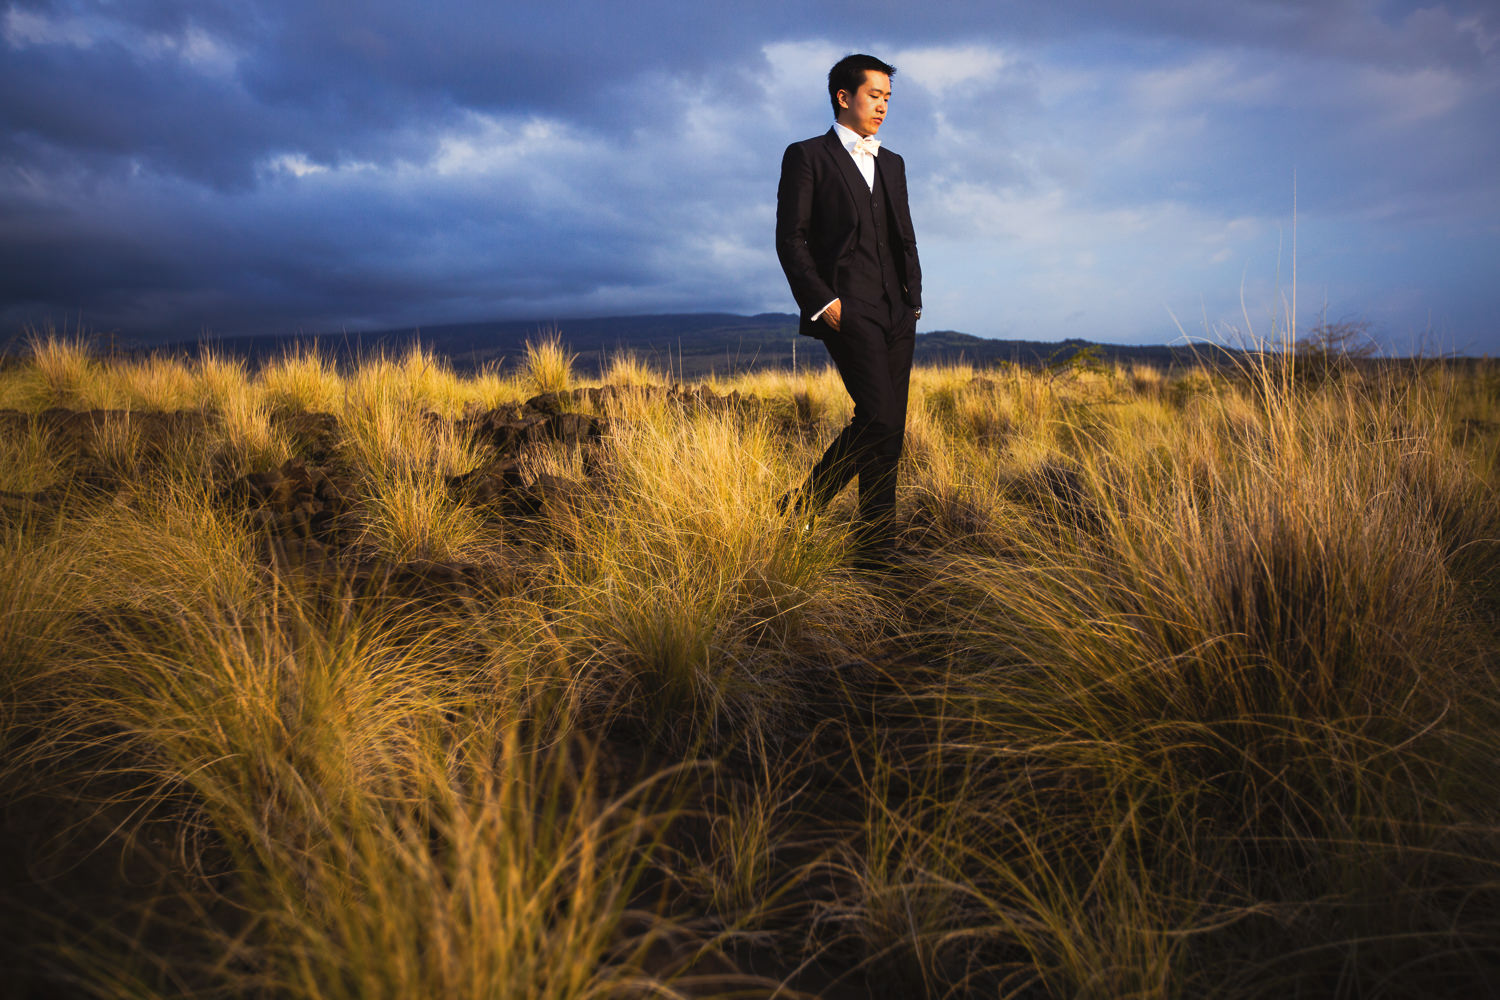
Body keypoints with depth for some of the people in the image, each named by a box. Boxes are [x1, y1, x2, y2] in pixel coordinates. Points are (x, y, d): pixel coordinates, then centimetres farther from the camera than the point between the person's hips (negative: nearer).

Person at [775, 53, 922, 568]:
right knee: (879, 417, -19)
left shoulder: (892, 164, 23)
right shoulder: (807, 156, 4)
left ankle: (875, 554, 13)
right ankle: (802, 505, -4)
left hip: (895, 313, 6)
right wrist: (823, 301, -13)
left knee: (889, 428, 3)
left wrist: (914, 301, 12)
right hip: (846, 308, -6)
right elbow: (790, 238, -4)